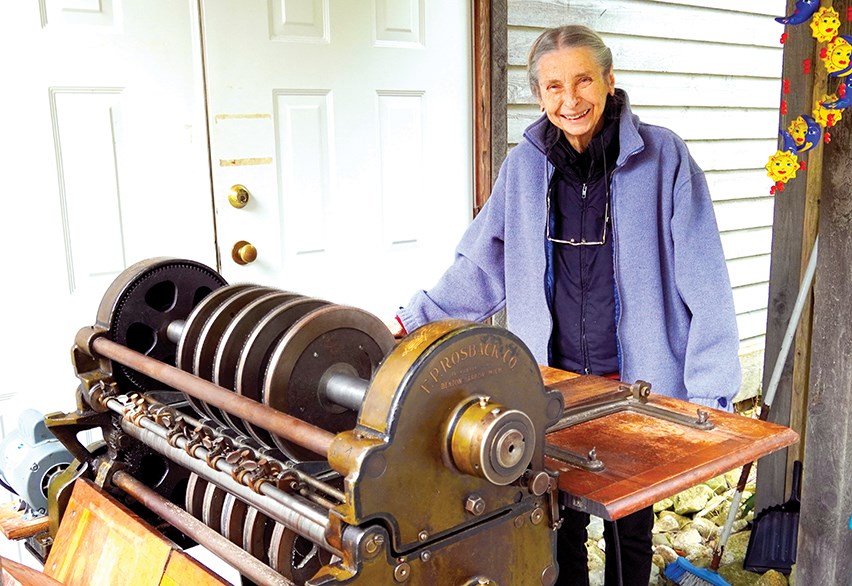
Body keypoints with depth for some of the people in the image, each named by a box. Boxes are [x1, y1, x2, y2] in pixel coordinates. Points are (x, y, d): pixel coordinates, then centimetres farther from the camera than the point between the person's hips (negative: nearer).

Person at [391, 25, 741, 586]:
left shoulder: (663, 156, -9)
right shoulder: (526, 165, 0)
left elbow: (704, 286, -9)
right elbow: (481, 266, 7)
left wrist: (709, 393, -11)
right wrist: (414, 321, 0)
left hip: (640, 383, -2)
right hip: (553, 384, 2)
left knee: (631, 528, 16)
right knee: (560, 524, 12)